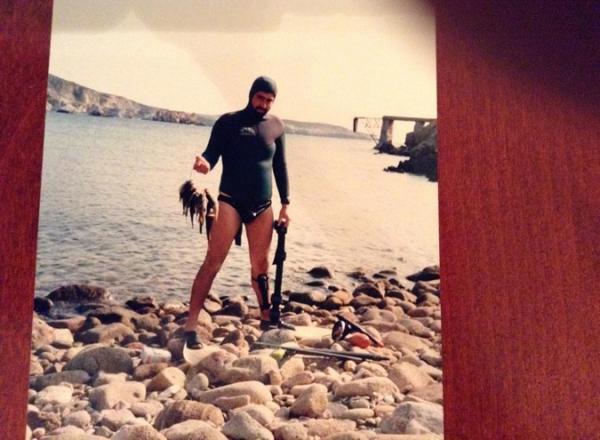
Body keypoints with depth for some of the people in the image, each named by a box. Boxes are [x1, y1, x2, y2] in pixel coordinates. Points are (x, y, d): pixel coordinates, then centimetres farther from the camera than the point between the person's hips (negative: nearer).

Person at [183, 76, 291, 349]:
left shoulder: (275, 126, 9)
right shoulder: (228, 122, -2)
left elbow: (280, 167, 14)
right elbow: (212, 154, -7)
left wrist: (285, 204, 12)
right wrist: (205, 164, -32)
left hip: (262, 206, 4)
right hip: (231, 202, -4)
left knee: (260, 265, 13)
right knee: (213, 263, -9)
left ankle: (266, 317, 29)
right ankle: (191, 324, -6)